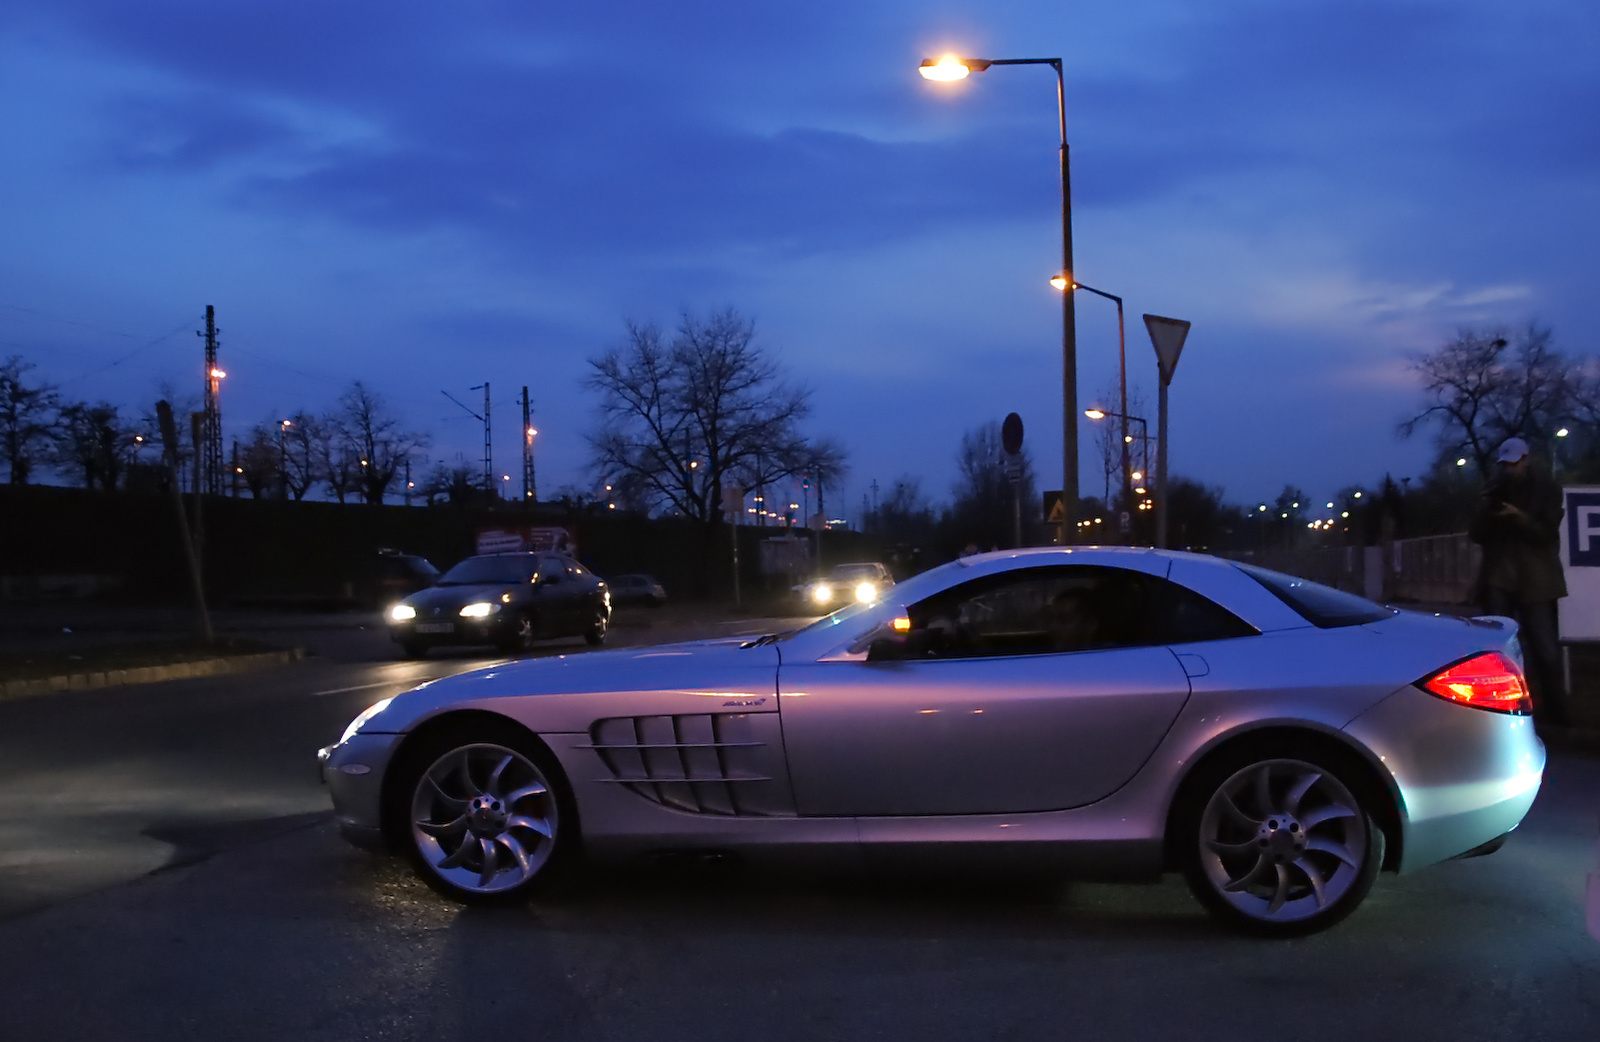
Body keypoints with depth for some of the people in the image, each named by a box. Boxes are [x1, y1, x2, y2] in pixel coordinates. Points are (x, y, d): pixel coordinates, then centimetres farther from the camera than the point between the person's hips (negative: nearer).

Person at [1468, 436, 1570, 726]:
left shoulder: (1546, 490, 1)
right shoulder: (1494, 489, 9)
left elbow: (1547, 533, -8)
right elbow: (1476, 534, 4)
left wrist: (1519, 517, -23)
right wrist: (1485, 508, -13)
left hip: (1535, 580, -3)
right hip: (1499, 579, 3)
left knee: (1545, 648, -1)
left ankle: (1556, 711, 5)